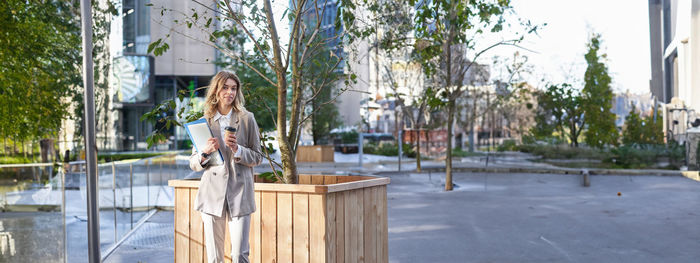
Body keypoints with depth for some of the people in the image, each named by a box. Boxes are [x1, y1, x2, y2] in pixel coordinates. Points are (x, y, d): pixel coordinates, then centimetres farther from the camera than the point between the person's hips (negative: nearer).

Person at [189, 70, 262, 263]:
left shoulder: (247, 119, 5)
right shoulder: (204, 121, 9)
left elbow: (257, 158, 6)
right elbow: (193, 164, 11)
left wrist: (237, 149, -12)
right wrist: (206, 152, -11)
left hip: (239, 192, -1)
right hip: (212, 192, 2)